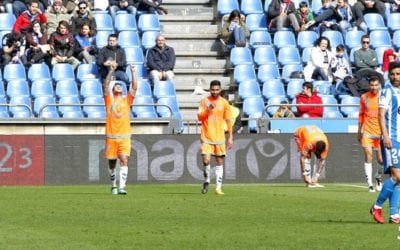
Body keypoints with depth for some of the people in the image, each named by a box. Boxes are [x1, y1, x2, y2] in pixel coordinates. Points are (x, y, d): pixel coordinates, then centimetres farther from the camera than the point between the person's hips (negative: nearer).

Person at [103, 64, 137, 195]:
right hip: (111, 136, 0)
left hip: (124, 136, 0)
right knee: (112, 162, 7)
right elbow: (105, 86, -4)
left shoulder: (126, 100, 11)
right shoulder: (109, 100, 9)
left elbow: (134, 87, 2)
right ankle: (113, 186, 25)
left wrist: (133, 73, -4)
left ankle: (122, 187, -21)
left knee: (124, 160, -14)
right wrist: (111, 72, -11)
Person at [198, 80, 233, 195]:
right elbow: (199, 117, -5)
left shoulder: (224, 103, 2)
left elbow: (228, 121, 6)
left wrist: (230, 137, 3)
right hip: (206, 137, -1)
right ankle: (206, 181, 16)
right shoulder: (204, 101, 2)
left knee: (219, 162, 3)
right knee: (206, 161, -10)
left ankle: (218, 188, 7)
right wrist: (208, 109, -21)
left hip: (219, 138, 1)